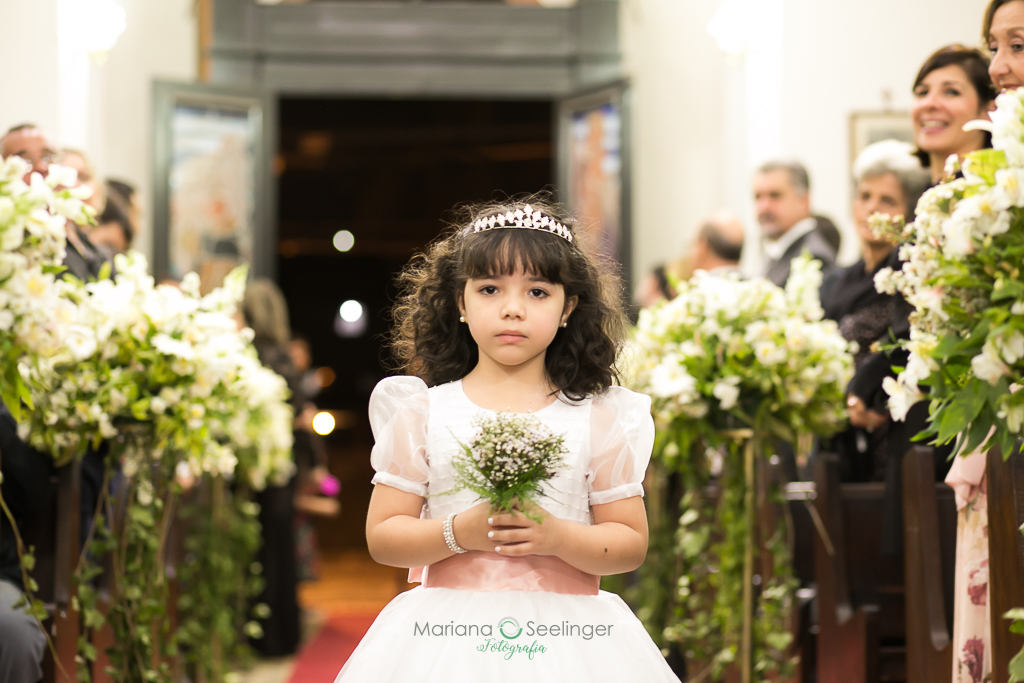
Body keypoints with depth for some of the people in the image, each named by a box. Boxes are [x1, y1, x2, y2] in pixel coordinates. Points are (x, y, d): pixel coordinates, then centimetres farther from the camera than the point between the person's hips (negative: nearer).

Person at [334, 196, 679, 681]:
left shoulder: (596, 418, 3)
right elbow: (382, 538, 1)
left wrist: (559, 537, -13)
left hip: (565, 634, 0)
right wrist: (459, 532, -14)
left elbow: (631, 544, 3)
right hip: (450, 635, 0)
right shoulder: (422, 411, 3)